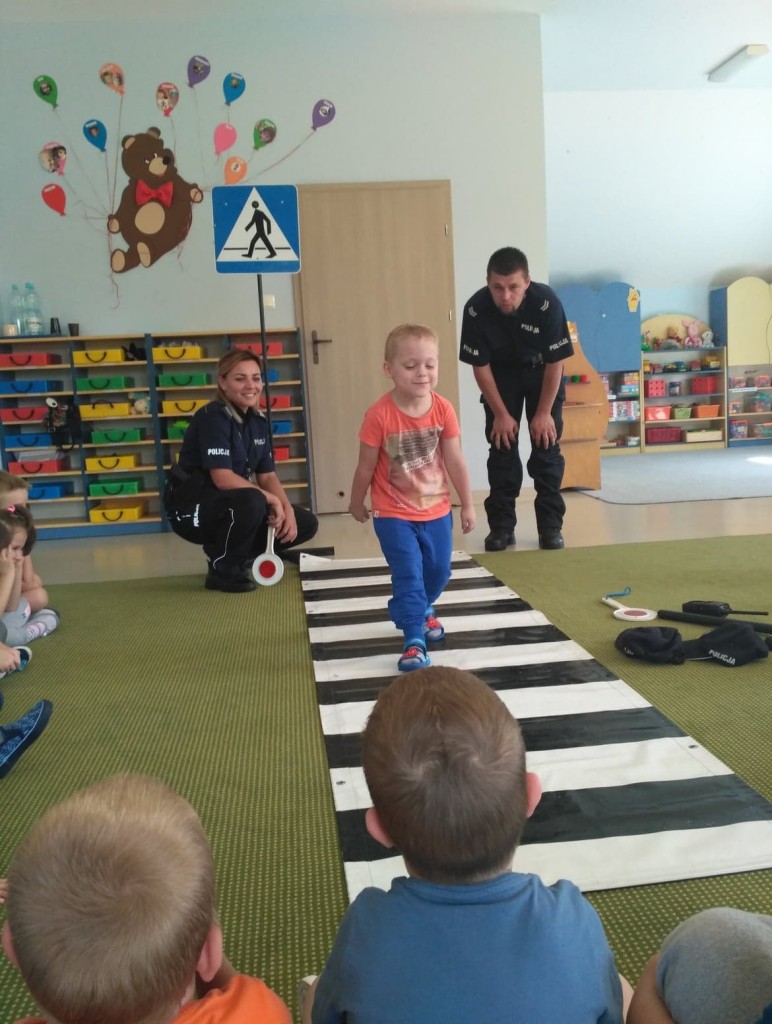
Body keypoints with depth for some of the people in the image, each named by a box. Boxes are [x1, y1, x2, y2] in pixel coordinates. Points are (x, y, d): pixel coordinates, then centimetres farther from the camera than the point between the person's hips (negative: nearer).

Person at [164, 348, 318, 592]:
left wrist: (287, 509, -12)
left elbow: (267, 475, 5)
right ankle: (223, 570, -12)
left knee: (305, 523, -1)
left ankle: (239, 556, 13)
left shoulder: (258, 421, 5)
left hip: (231, 505, 8)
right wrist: (272, 500, -22)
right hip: (192, 507, -8)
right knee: (252, 502, -38)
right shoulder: (213, 417, -20)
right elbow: (223, 478, -28)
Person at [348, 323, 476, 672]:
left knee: (439, 571, 17)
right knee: (408, 575, -8)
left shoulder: (443, 409, -11)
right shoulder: (380, 415, -21)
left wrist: (467, 504, 4)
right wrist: (357, 503, 5)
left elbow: (455, 460, -2)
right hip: (393, 515, -4)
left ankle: (419, 610, 47)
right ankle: (414, 641, 2)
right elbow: (366, 466, -8)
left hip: (437, 511, 4)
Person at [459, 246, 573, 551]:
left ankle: (551, 525, 2)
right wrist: (501, 413, -14)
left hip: (541, 373, -1)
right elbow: (480, 365, -17)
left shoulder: (547, 302, -33)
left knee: (546, 446, -6)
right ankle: (501, 526, 4)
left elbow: (555, 361, -22)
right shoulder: (476, 309, -29)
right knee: (501, 447, -4)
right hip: (501, 375, 1)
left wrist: (544, 412, -18)